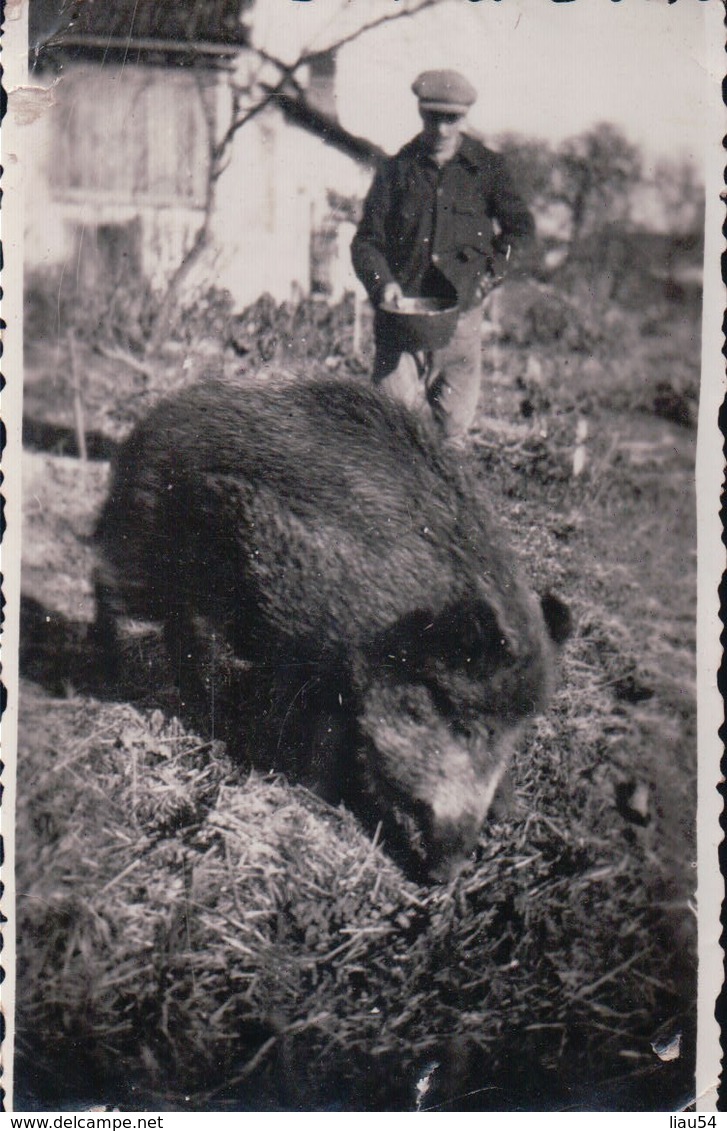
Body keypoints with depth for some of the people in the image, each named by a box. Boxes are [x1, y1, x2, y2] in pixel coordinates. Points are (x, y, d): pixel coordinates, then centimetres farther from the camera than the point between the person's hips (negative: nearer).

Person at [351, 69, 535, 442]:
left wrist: (489, 274, 1)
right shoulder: (397, 169, 7)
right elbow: (366, 241, 7)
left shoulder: (487, 168, 7)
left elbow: (521, 229, 12)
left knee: (454, 422, 5)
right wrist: (383, 282, -10)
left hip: (459, 313, 1)